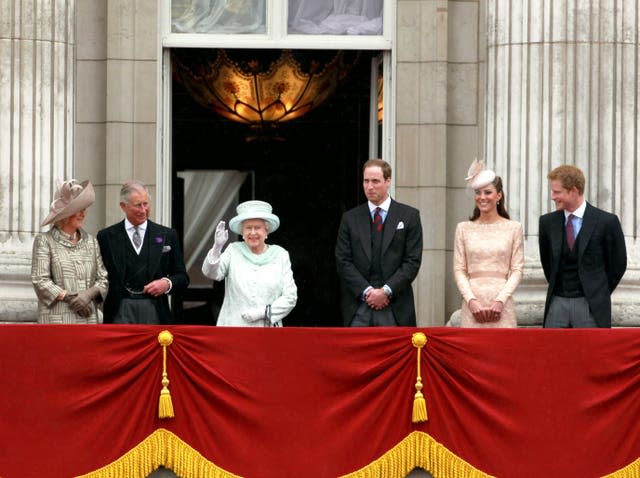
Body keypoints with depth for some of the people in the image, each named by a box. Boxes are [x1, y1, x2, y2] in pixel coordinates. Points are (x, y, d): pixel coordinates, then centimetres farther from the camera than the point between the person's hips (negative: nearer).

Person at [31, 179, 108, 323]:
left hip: (88, 318, 4)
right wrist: (68, 297, -12)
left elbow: (103, 278, 12)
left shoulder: (90, 241, 16)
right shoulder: (44, 241, 4)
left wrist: (89, 294, -8)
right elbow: (40, 280, -4)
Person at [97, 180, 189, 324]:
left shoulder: (167, 235, 9)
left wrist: (168, 283, -10)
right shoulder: (106, 237, 7)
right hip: (120, 311, -1)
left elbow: (182, 277, 11)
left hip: (154, 311, 1)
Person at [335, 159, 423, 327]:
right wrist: (367, 291, -8)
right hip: (358, 309, 1)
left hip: (395, 309, -1)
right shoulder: (350, 218, 11)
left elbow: (413, 262, 0)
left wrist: (386, 291, -10)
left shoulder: (409, 216, 6)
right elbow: (343, 262, 5)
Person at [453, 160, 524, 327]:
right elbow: (459, 269, 6)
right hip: (472, 305, 1)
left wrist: (500, 300, -10)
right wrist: (471, 300, -8)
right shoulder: (463, 228, 9)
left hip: (501, 305, -1)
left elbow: (517, 269, 2)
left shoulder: (513, 228, 5)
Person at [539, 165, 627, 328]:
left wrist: (598, 294, 7)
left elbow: (618, 264, 3)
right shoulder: (547, 222, 6)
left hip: (590, 306, -4)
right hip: (557, 302, 4)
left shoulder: (606, 221, -6)